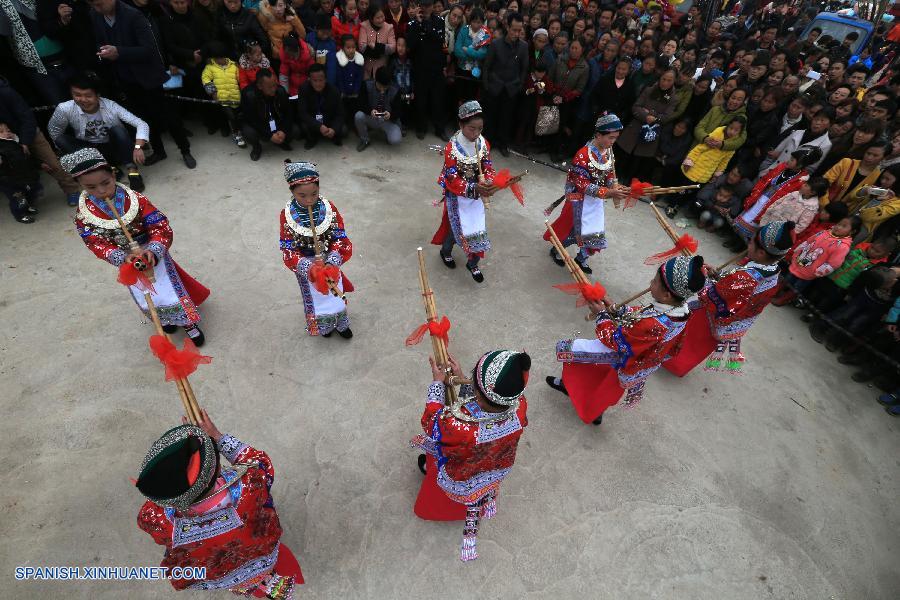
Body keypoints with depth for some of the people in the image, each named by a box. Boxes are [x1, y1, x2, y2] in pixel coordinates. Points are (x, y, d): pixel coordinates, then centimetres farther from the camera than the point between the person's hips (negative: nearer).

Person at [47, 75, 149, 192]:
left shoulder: (110, 106, -18)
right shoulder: (65, 109, -14)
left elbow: (142, 124, -25)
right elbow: (53, 131, 0)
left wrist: (138, 147, -40)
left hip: (115, 149, -2)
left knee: (117, 129, -27)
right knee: (61, 139, -20)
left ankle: (132, 170, -28)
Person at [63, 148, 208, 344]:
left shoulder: (136, 199, -19)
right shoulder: (83, 216, -12)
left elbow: (161, 228, -22)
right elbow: (99, 245, -15)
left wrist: (153, 251, -38)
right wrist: (124, 258, -34)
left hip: (152, 252, -2)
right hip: (127, 261, 3)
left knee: (171, 290, 3)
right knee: (146, 301, 14)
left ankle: (190, 323, 25)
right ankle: (166, 319, 43)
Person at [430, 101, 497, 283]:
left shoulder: (484, 143, -7)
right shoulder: (452, 148, -23)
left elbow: (488, 168, -2)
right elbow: (451, 180, -23)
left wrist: (488, 184, -25)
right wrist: (474, 189, -35)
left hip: (477, 194, 4)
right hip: (457, 196, -4)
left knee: (478, 230, 7)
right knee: (458, 228, 7)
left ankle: (472, 263, 29)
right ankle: (445, 251, 41)